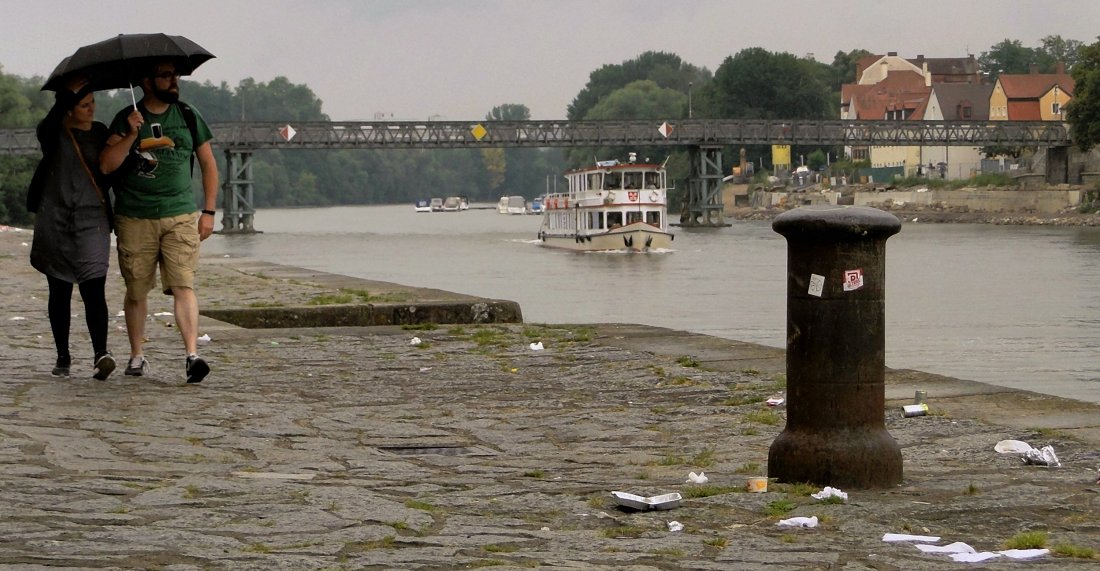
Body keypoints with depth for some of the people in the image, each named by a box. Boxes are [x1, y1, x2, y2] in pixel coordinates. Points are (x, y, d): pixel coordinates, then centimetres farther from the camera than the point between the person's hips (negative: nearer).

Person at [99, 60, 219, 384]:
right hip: (135, 219, 0)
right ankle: (137, 356, 21)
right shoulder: (125, 120, 3)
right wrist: (132, 135, -19)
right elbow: (106, 166, -7)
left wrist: (208, 212, 8)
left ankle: (192, 355, -21)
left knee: (183, 286, -13)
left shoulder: (188, 117, 9)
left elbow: (209, 166, 15)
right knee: (136, 290, 6)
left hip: (181, 217, 0)